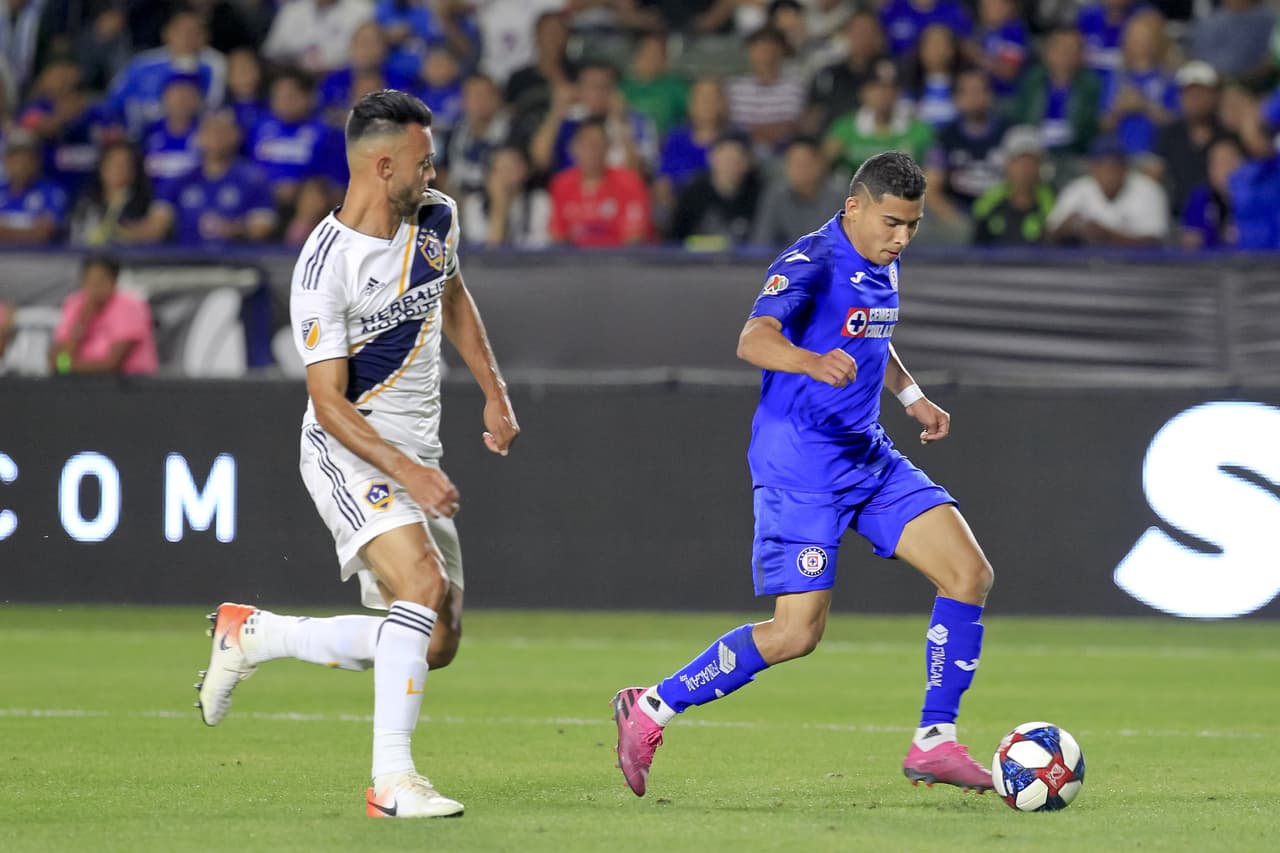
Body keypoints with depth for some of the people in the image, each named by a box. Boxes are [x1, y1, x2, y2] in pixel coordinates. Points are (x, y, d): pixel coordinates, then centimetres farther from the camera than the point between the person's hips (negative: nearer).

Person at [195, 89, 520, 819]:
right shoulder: (325, 267, -20)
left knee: (436, 642, 4)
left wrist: (495, 394, 21)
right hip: (348, 450, -8)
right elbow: (329, 402, -21)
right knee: (423, 581, -29)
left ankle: (254, 634, 20)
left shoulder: (437, 219, 3)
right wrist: (405, 471, -30)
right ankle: (392, 780, -29)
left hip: (417, 454, 8)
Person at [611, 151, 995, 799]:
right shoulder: (811, 263, -16)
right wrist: (813, 362, -53)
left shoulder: (882, 265, 11)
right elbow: (753, 339, -34)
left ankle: (934, 744, 3)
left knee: (969, 574, -4)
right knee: (798, 631, -13)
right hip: (800, 465, -8)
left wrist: (911, 396, 21)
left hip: (868, 455, 8)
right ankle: (650, 709, 2)